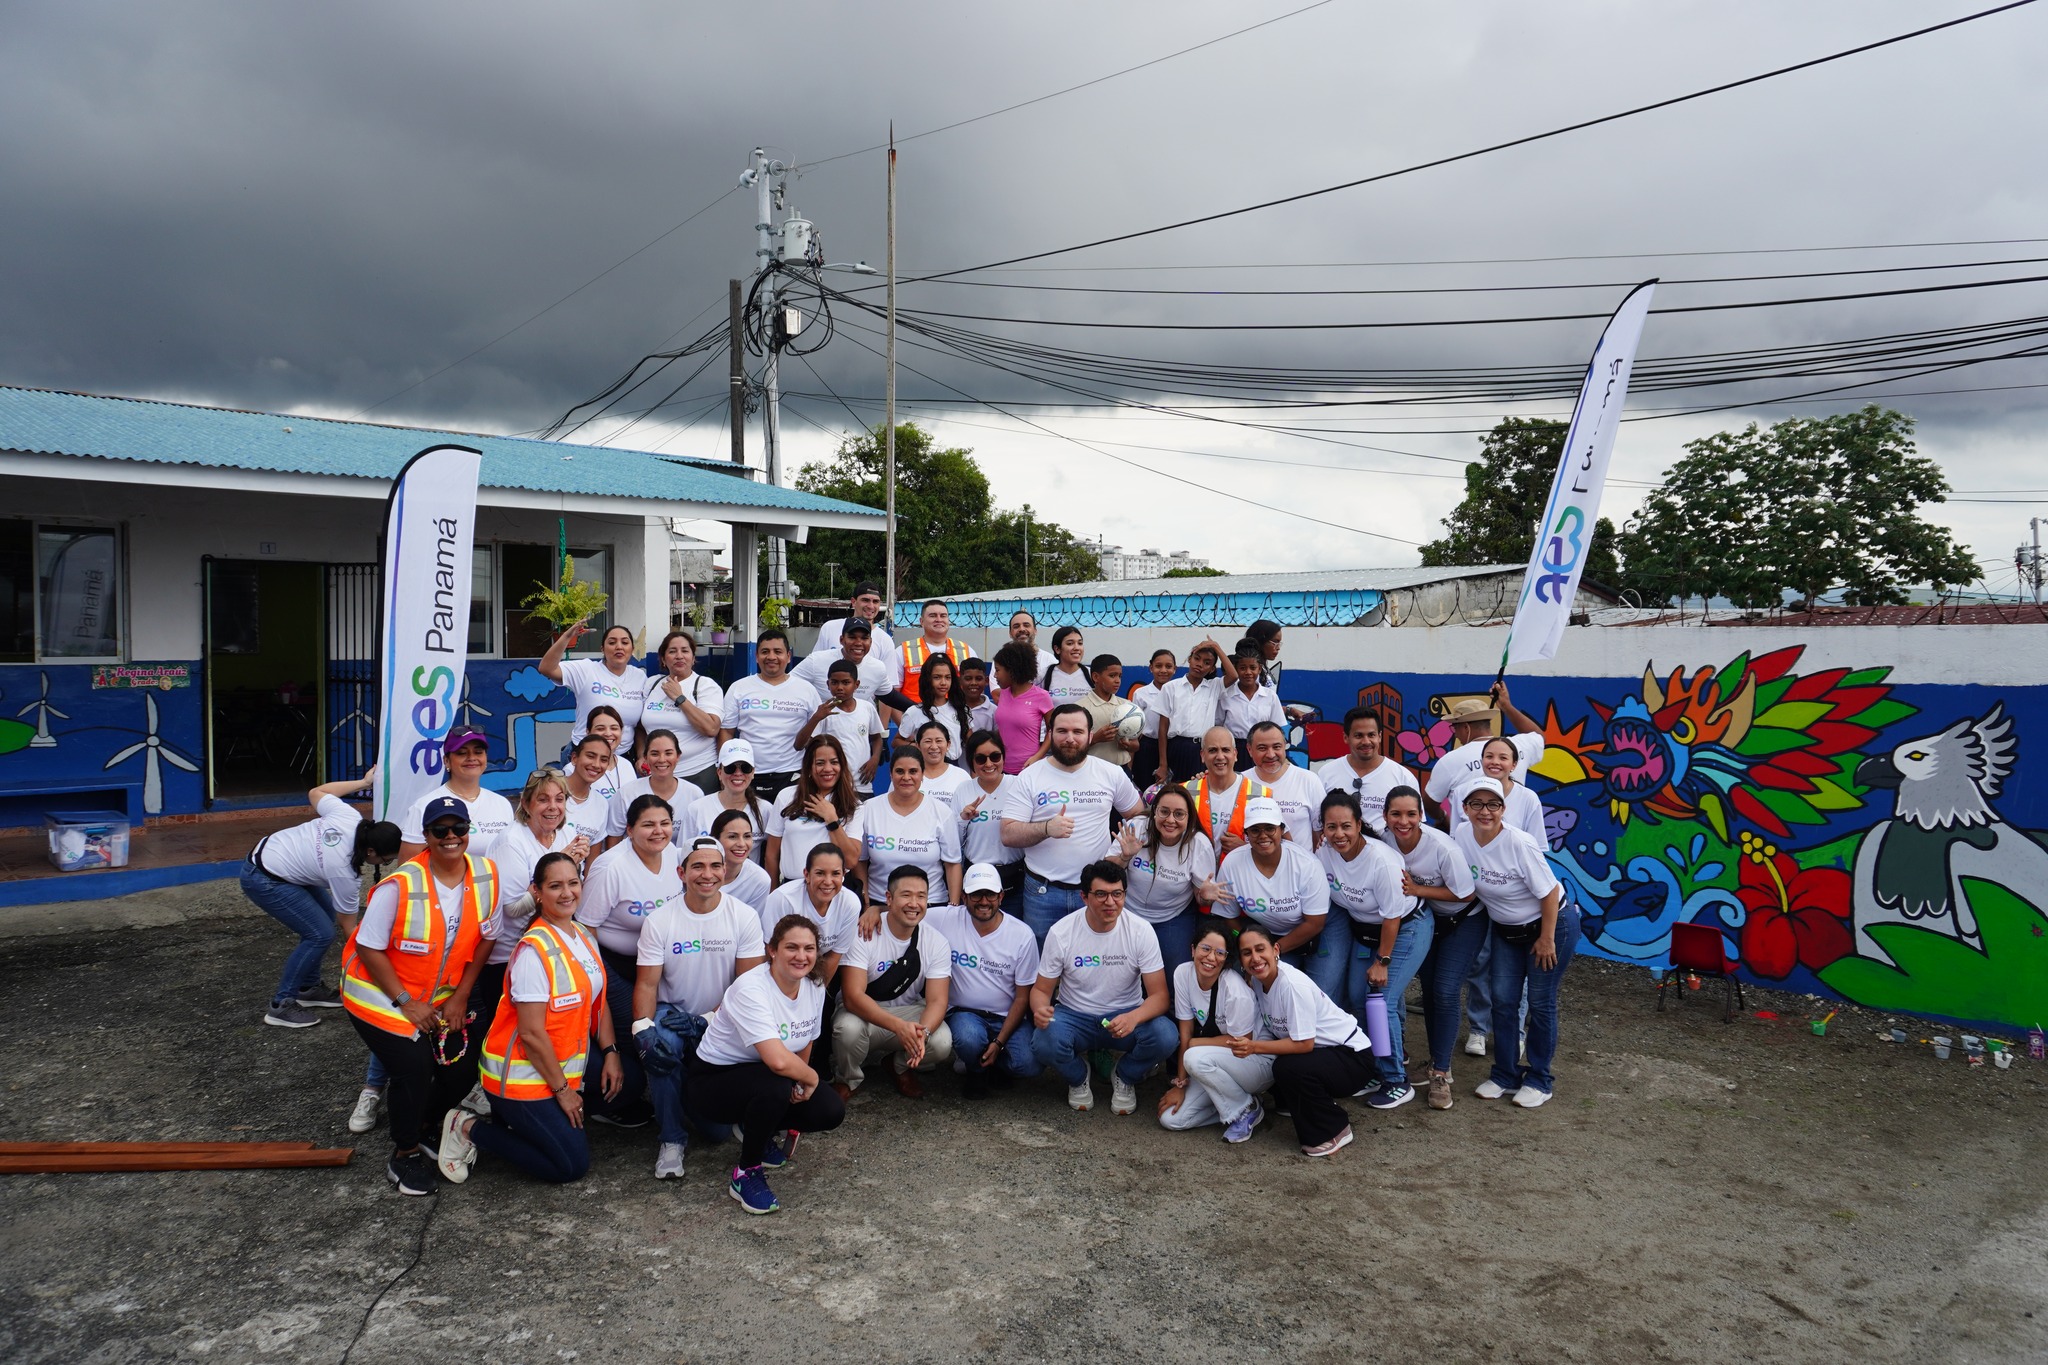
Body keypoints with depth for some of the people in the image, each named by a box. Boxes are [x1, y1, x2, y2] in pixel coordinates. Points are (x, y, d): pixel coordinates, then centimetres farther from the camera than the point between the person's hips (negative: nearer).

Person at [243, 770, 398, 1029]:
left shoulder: (349, 817, -16)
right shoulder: (344, 871, -27)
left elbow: (315, 793, 3)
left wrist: (363, 782, 9)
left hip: (267, 849, 9)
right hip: (263, 880, -9)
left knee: (326, 912, 11)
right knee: (320, 934, -12)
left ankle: (308, 988, 23)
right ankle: (281, 1006, 0)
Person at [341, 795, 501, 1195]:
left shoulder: (486, 876, -12)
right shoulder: (401, 885, -25)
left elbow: (485, 938, 0)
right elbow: (369, 948, -17)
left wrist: (460, 996, -3)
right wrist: (406, 1002, -16)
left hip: (441, 997, 5)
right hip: (381, 994, -5)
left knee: (462, 1071, 2)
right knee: (414, 1069, -17)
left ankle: (421, 1128, 33)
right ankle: (404, 1155, 9)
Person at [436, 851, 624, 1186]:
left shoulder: (584, 936, 5)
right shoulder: (534, 949, -22)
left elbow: (598, 1000, 10)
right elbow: (532, 1033, -22)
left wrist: (610, 1052, -3)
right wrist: (562, 1089, -16)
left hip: (564, 1068, 8)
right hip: (522, 1078, -8)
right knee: (572, 1166, -7)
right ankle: (470, 1128, 7)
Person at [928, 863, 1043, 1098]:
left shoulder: (1022, 935, -8)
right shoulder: (946, 919, -8)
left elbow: (1023, 997, -4)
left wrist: (999, 1042, -11)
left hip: (1008, 1017, 1)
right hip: (964, 1013, 0)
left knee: (1030, 1063, -26)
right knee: (969, 1038, -36)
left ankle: (991, 1063, 11)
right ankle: (976, 1070, 4)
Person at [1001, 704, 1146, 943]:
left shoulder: (1111, 774, 4)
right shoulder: (1029, 777, -2)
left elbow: (1138, 815, 15)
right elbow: (1008, 834, -8)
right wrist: (1046, 828, -24)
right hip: (1042, 891, -1)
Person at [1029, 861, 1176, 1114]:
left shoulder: (1141, 931, -13)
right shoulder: (1060, 932, -13)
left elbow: (1159, 995, -14)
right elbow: (1041, 989, -4)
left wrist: (1133, 1018, -37)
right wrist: (1040, 1009, -30)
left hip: (1126, 1018, 1)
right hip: (1074, 1017, 0)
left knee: (1165, 1037, -30)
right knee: (1044, 1043, -33)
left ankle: (1124, 1077, 6)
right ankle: (1078, 1077, 6)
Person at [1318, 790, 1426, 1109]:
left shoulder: (1381, 859, -31)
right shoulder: (1324, 853, -15)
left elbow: (1392, 916, -22)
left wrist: (1382, 961, -17)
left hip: (1406, 929, -7)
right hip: (1362, 929, 7)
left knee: (1383, 1001, -14)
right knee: (1357, 998, 6)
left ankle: (1397, 1082, 2)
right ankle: (1393, 1055, 31)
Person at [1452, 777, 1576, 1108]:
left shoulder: (1520, 845, -29)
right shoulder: (1461, 836, -13)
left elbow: (1550, 894, -21)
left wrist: (1546, 940, -16)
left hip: (1551, 925, -5)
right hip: (1506, 930, 5)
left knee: (1541, 1003, 2)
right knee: (1503, 1000, 5)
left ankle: (1539, 1079, 18)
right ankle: (1505, 1075, 20)